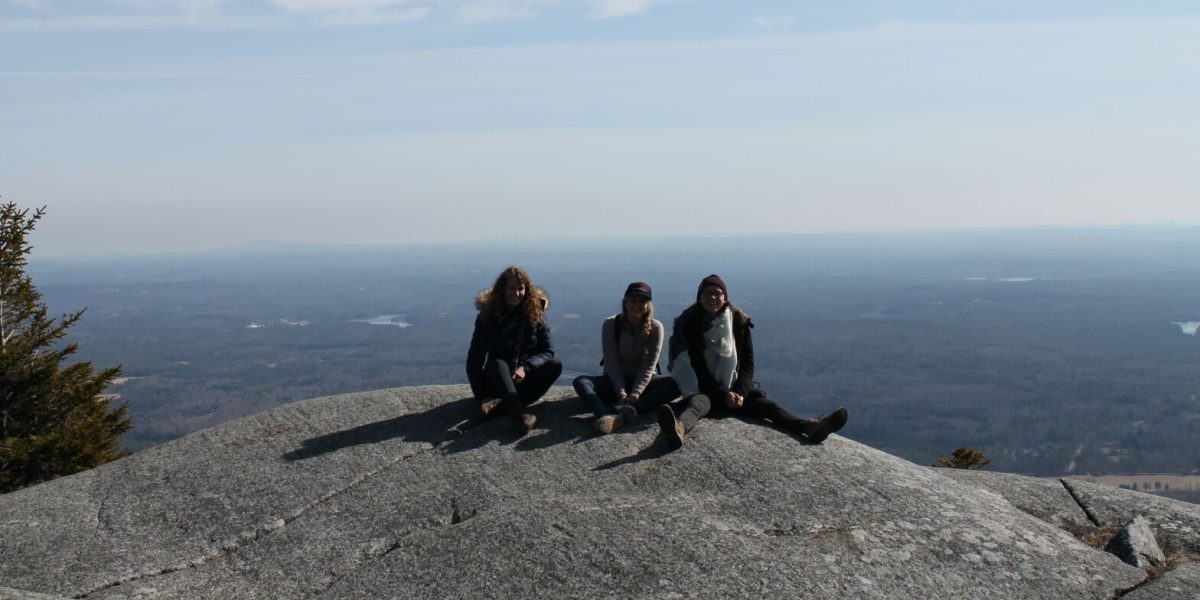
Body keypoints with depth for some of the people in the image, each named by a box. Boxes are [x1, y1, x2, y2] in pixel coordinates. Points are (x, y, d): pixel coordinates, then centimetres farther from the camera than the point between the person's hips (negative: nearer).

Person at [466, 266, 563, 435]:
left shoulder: (535, 313, -3)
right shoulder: (488, 316, -8)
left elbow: (547, 351, -7)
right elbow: (474, 359, -10)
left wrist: (525, 367, -28)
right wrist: (482, 397, -22)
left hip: (525, 379, 2)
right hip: (497, 380, -2)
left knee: (555, 366, -25)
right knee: (497, 364, -34)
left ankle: (501, 404, -36)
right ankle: (518, 413, -59)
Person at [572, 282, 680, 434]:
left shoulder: (655, 327, -8)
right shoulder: (610, 324, -9)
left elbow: (649, 365, -14)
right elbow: (611, 362, -14)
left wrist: (635, 394, -27)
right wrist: (621, 394, -27)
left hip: (643, 381, 0)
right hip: (615, 381, 0)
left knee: (675, 384, -31)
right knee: (580, 382, -28)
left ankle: (621, 414, -52)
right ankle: (608, 417, -60)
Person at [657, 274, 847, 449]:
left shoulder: (739, 321, 2)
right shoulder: (688, 323, -8)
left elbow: (748, 364, 2)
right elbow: (694, 366, -13)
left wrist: (740, 392, -16)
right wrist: (723, 395, -20)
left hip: (734, 388, 4)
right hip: (703, 389, -4)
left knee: (762, 402, -23)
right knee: (698, 401, -37)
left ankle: (808, 426, -49)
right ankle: (680, 428, -75)